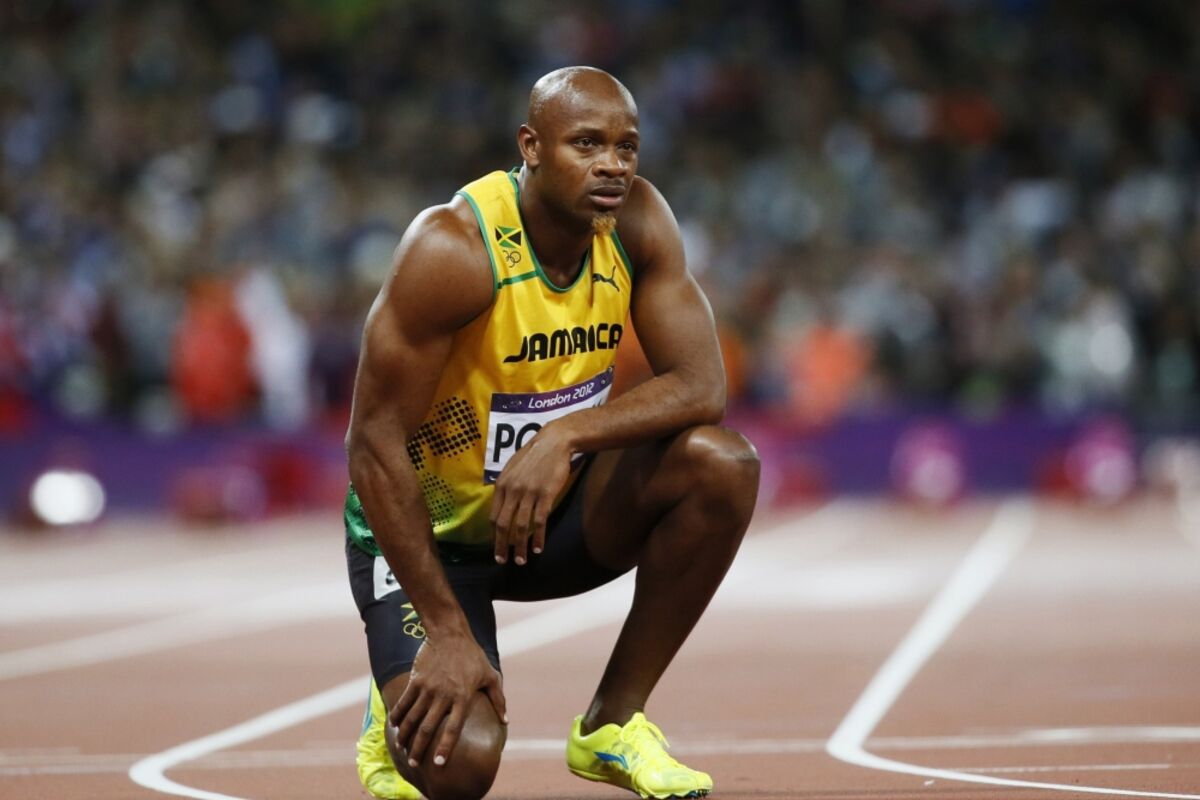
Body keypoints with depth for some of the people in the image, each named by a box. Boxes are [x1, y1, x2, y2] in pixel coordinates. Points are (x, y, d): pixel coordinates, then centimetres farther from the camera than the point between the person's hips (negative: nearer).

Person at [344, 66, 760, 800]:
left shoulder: (637, 221, -11)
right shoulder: (453, 250, -27)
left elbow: (702, 387, -17)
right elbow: (375, 445, -26)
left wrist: (567, 436, -35)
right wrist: (447, 631, -28)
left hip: (552, 513, 5)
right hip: (425, 527, -5)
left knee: (722, 464, -22)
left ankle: (613, 721, -5)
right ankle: (408, 699, 14)